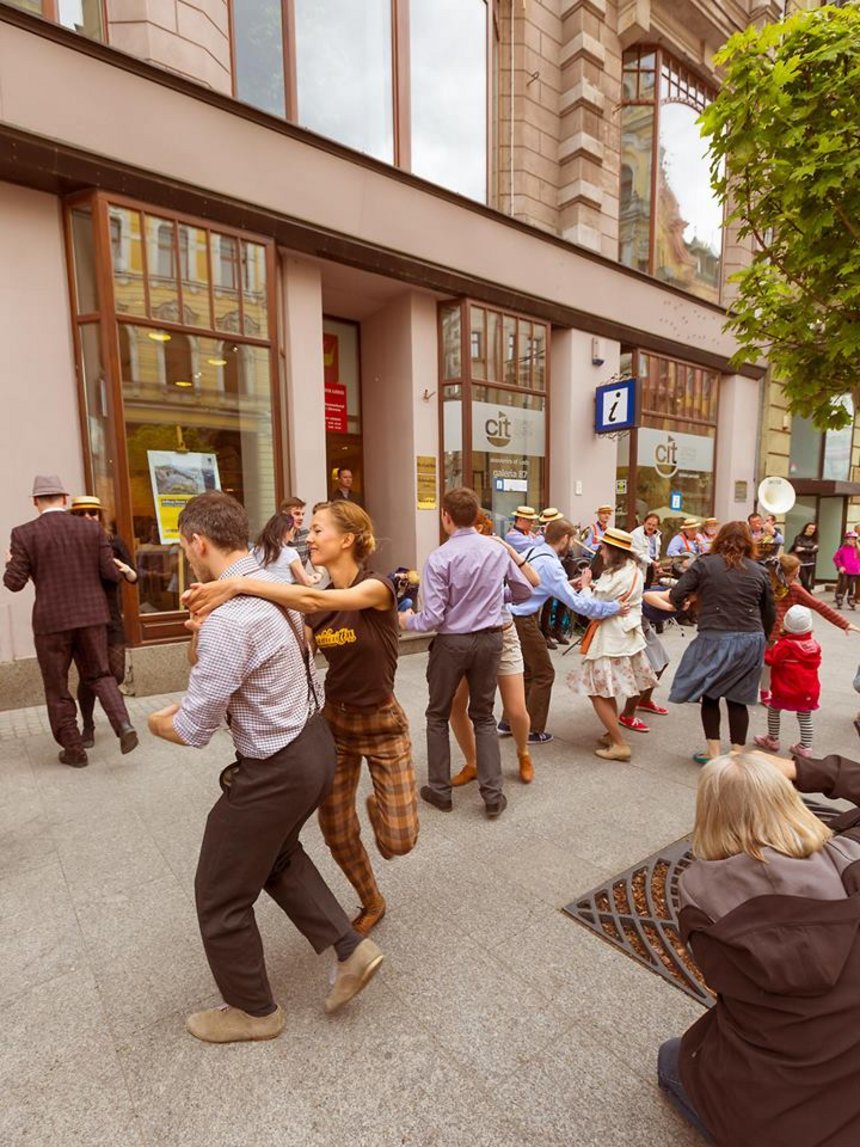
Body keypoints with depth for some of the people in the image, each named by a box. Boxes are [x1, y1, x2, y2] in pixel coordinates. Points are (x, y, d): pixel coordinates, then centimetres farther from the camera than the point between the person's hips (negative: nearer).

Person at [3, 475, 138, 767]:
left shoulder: (24, 534, -6)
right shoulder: (92, 528, -1)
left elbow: (14, 583, -5)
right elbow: (112, 574, -3)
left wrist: (10, 563, 16)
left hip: (51, 620, -2)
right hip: (92, 615, 2)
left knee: (57, 687, 13)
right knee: (99, 674, 18)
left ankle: (74, 750, 22)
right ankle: (124, 725, -3)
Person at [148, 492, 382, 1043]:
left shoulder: (227, 619, -28)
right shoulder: (275, 587, 1)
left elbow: (194, 730, -19)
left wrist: (159, 723, 1)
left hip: (276, 770, -9)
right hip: (315, 743, 9)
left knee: (221, 895, 17)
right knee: (276, 853, 33)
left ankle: (253, 1010, 42)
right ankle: (350, 947, 34)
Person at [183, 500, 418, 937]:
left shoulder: (377, 587, -20)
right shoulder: (316, 609, 0)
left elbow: (314, 600, -38)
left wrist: (238, 584, -41)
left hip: (382, 724, -5)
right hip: (334, 723, 5)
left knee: (398, 842, -3)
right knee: (337, 834, 10)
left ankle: (378, 804, 33)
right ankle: (372, 903, 39)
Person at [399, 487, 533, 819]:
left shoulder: (440, 558, -17)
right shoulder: (498, 549, -2)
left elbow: (433, 617, -17)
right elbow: (524, 591, 10)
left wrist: (408, 621, 3)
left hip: (452, 642, -4)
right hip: (490, 639, 4)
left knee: (438, 715, 17)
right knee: (484, 716, 18)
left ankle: (440, 791, 26)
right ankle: (493, 795, 18)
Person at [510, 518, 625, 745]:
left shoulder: (534, 551, 7)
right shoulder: (549, 564, -21)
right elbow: (575, 602, -24)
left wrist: (568, 584, 18)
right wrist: (613, 608, -18)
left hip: (513, 617, 9)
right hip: (523, 621, -9)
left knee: (525, 671, 21)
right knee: (543, 674, 5)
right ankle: (533, 731, 14)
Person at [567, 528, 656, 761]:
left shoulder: (614, 576, -21)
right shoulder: (634, 570, 9)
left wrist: (586, 586, 0)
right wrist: (594, 586, 6)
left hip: (611, 639, -10)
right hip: (628, 635, 10)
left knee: (597, 691, -3)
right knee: (607, 690, 19)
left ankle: (620, 745, 0)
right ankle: (613, 735, 26)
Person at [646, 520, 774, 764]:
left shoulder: (705, 564, 0)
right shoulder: (760, 571, 9)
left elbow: (675, 597, -5)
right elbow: (769, 614, 15)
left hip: (715, 639, -3)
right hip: (751, 640, 3)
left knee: (710, 696, 13)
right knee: (737, 699, 13)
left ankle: (713, 753, 16)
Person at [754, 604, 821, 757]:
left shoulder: (785, 644, -17)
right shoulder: (814, 644, 2)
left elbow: (771, 659, -19)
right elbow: (816, 663, 14)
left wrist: (765, 649, -4)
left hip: (787, 689, -5)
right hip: (808, 690, 6)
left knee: (773, 709, 13)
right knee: (805, 716, 14)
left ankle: (772, 740, 20)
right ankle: (805, 747, 17)